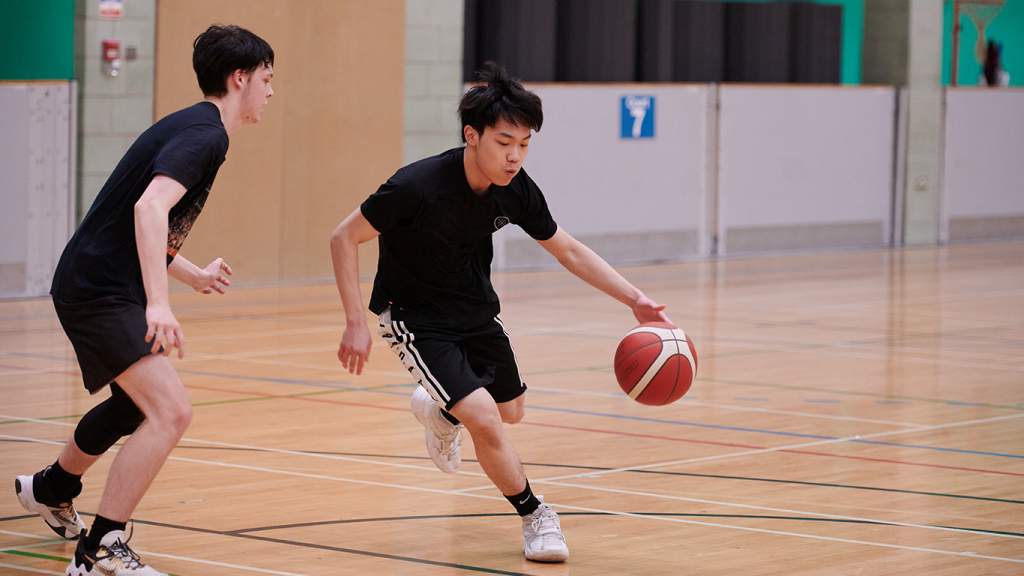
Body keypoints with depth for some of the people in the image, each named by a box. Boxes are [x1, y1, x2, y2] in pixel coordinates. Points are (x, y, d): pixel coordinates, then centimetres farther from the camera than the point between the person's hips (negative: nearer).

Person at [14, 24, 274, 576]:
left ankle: (52, 488, 55)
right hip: (99, 292, -11)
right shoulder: (204, 134, -17)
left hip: (102, 286, 11)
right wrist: (159, 304, -40)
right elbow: (149, 207, -33)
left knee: (133, 404, 31)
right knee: (170, 411, -22)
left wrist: (195, 275, 36)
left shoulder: (192, 128, 15)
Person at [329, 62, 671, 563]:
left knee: (510, 410, 20)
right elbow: (344, 238, -22)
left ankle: (439, 412, 53)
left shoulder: (515, 189, -15)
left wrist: (636, 301, -10)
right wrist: (356, 323, -25)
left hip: (476, 309, 6)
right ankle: (535, 517, 4)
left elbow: (568, 250, -2)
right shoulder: (418, 186, -32)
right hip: (416, 318, -6)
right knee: (485, 421, -19)